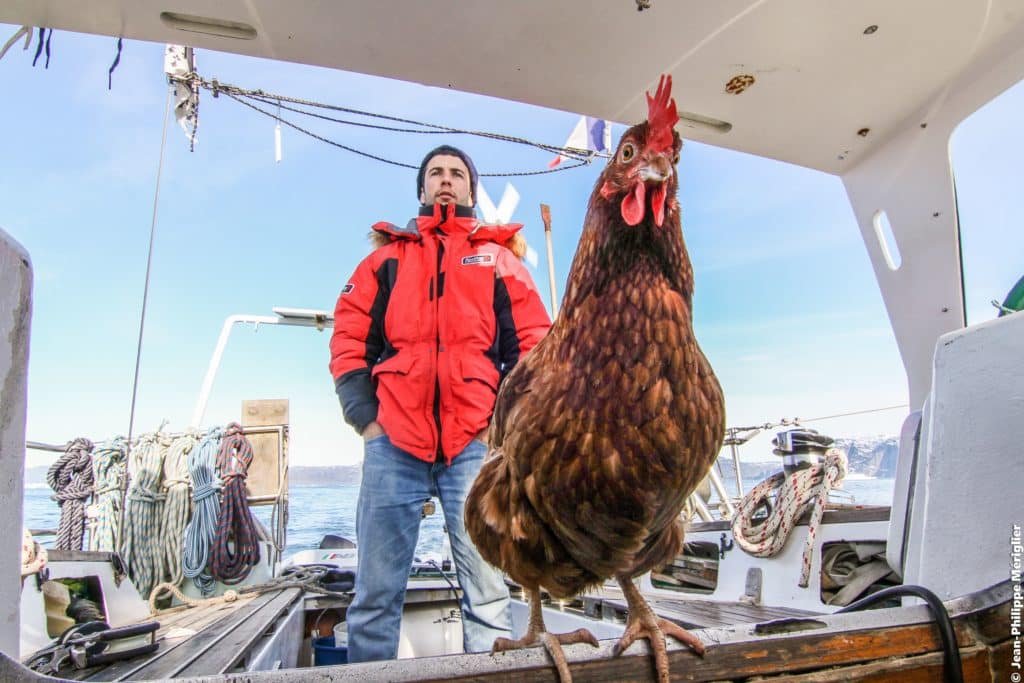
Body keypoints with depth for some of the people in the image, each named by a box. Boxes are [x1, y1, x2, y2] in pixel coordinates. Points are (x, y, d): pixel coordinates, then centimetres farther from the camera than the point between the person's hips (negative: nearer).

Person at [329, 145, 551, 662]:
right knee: (376, 592, 5)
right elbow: (349, 338, 12)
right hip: (393, 442, 1)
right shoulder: (388, 254, 19)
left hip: (474, 441, 0)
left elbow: (534, 342, 9)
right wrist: (364, 415, 0)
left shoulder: (498, 256, 17)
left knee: (487, 589, 2)